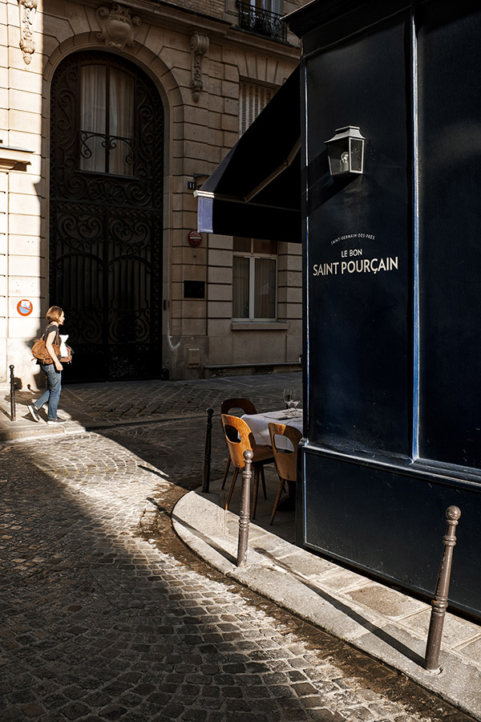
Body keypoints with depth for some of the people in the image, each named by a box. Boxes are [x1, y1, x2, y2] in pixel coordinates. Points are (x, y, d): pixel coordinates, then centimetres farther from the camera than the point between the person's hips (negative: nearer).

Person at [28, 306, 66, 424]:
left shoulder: (48, 328, 16)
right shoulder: (53, 328, -12)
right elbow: (48, 345, -23)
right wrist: (56, 361, -26)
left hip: (45, 363, 9)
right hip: (51, 363, -9)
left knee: (52, 389, 18)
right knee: (55, 390, 1)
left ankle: (35, 407, 9)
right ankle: (52, 417, 8)